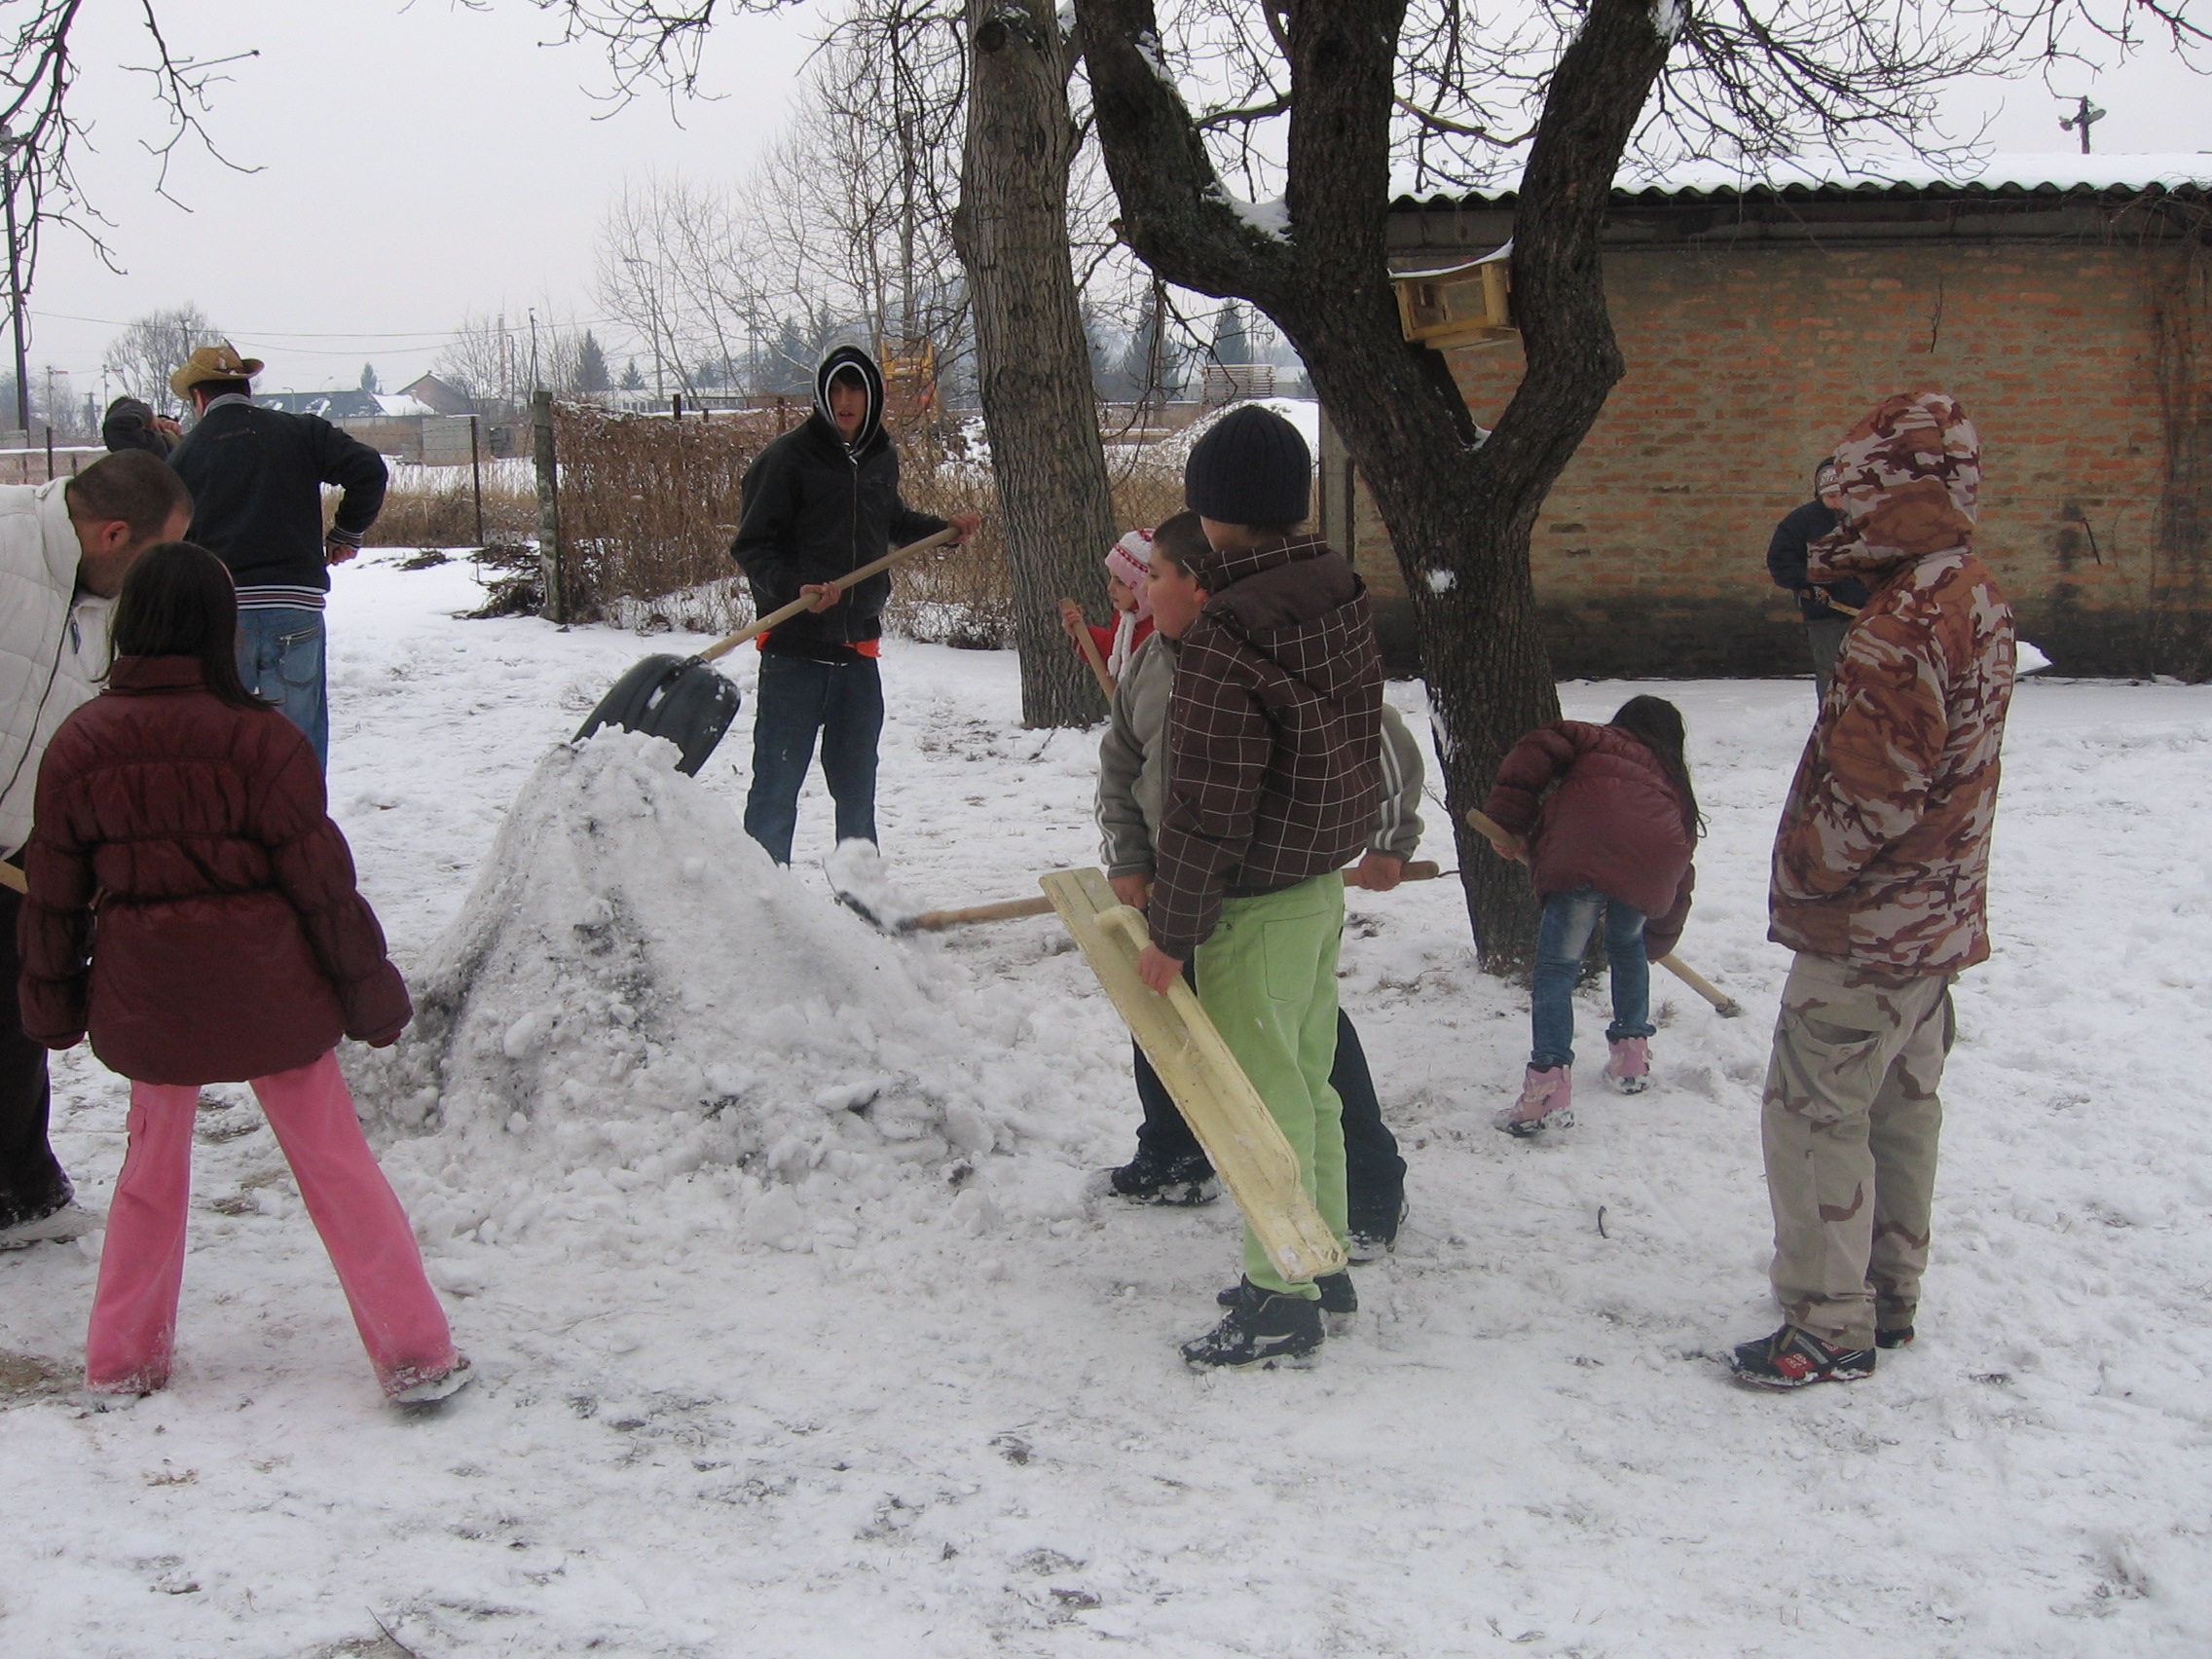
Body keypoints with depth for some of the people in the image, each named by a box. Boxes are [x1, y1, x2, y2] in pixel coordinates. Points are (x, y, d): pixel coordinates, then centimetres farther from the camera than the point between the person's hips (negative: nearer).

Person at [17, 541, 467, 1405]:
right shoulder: (258, 737, -12)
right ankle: (415, 1352, 9)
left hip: (144, 1000, 3)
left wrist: (53, 1004, 18)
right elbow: (321, 878, -8)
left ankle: (122, 1358, 28)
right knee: (334, 1158, 7)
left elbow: (53, 891, 5)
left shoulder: (79, 743, -2)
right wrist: (370, 993, 1)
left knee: (153, 1161, 21)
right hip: (265, 986, -2)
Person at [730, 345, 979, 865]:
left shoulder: (881, 457, 10)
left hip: (858, 644, 6)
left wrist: (945, 528, 16)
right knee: (777, 784, -2)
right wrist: (793, 587, -25)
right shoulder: (787, 458, -9)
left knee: (856, 785, 15)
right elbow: (752, 547, -10)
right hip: (794, 646, -6)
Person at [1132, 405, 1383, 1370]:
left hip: (1256, 904, -9)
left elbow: (1208, 812, -23)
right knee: (1308, 1083, 20)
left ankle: (1281, 1302, 15)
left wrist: (1173, 931, -13)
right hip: (1322, 882, 9)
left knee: (1264, 1099, 3)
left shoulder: (1225, 638, -25)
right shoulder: (1340, 595, 2)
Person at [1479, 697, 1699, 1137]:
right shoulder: (1673, 779, 39)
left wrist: (1509, 823, 11)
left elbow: (1537, 751, 9)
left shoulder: (1595, 741, 31)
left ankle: (1550, 1081, -16)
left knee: (1557, 967, -3)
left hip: (1584, 854, -4)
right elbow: (1681, 870, 40)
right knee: (1627, 946, 32)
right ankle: (1632, 1058, 35)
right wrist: (1657, 940, 52)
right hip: (1652, 863, 4)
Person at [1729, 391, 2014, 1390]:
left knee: (1813, 1113, -2)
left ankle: (1830, 1326, 5)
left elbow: (1873, 791, -25)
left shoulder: (1907, 621, -24)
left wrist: (1803, 873, -10)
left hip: (1866, 931, -10)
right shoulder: (1979, 599, 8)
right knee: (1903, 1107, 18)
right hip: (1939, 920, 10)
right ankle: (1891, 1297, 30)